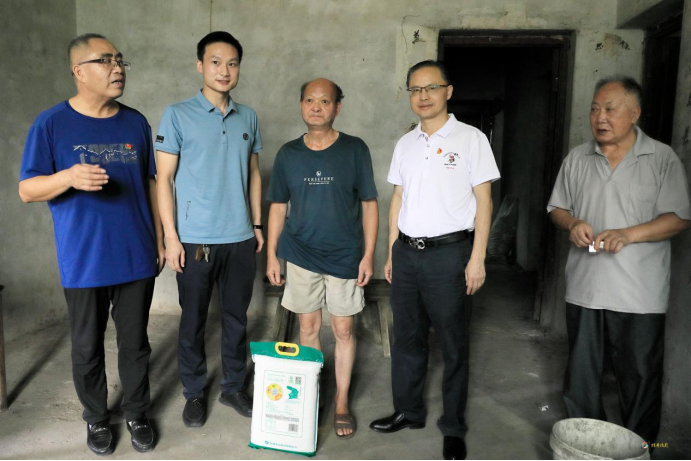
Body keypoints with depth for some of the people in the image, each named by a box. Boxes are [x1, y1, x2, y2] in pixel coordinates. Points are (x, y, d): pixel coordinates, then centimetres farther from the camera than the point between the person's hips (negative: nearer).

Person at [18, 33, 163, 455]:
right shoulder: (52, 124, -5)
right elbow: (27, 190, -3)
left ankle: (137, 414, 32)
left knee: (135, 343, 13)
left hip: (137, 258, 2)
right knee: (88, 347, 13)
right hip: (84, 262, -2)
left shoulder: (136, 123, 4)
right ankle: (97, 418, 34)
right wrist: (69, 177, -24)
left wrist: (160, 240, 7)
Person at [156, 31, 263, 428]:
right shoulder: (178, 115, -4)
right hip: (195, 239, -3)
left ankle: (234, 386, 30)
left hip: (241, 238, 3)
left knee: (237, 317, 13)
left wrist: (257, 224, 10)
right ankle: (195, 393, 27)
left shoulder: (248, 118, 7)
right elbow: (165, 178, -5)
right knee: (194, 321, 9)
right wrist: (171, 237, -10)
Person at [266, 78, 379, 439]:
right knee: (308, 328, 10)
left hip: (345, 256, -1)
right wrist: (271, 255, 3)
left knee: (343, 330, 6)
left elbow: (369, 204, -2)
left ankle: (341, 403, 23)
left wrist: (368, 254, -7)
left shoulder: (355, 149, -4)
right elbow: (278, 207, 7)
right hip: (301, 255, 2)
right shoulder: (288, 153, 3)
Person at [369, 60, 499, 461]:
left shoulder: (470, 139, -2)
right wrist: (392, 253, 12)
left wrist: (477, 258, -11)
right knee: (407, 338, 14)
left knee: (454, 345, 5)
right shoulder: (406, 144, 13)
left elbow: (483, 200, -5)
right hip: (407, 251, 5)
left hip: (449, 252, -5)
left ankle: (454, 428, 21)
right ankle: (408, 412, 31)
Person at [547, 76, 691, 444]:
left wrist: (628, 235, -20)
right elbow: (557, 208, 14)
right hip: (584, 288, 4)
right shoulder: (577, 159, 9)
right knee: (581, 376, 14)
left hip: (639, 295, -3)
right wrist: (572, 223, -8)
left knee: (640, 378, 8)